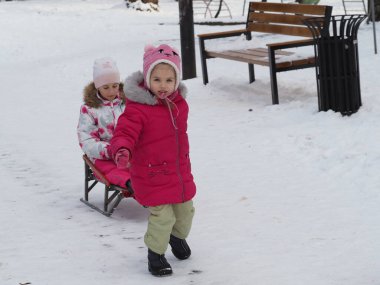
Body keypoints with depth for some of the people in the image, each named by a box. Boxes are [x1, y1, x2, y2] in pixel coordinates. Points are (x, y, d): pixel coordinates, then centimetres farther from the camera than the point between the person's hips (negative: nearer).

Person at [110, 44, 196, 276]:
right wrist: (122, 151, -49)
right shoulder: (138, 109, -22)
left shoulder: (180, 104, 2)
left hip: (180, 172, 7)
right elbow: (124, 132, -28)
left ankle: (178, 236, 51)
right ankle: (156, 254, 14)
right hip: (152, 175, -7)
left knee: (185, 210, 20)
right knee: (162, 216, -9)